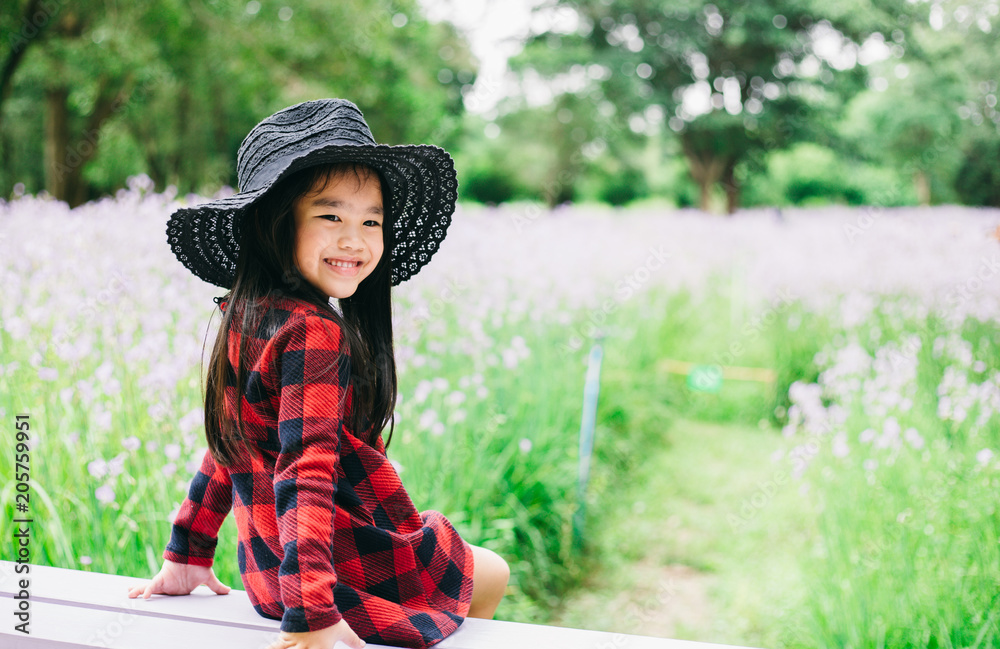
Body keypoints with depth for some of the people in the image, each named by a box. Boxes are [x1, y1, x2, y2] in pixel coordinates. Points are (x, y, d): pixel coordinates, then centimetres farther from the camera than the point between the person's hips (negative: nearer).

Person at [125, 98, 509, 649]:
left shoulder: (247, 317, 5)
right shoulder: (316, 334, -24)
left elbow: (228, 448, 14)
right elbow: (305, 473, -30)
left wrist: (186, 555, 22)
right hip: (348, 573, -9)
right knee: (494, 573, 20)